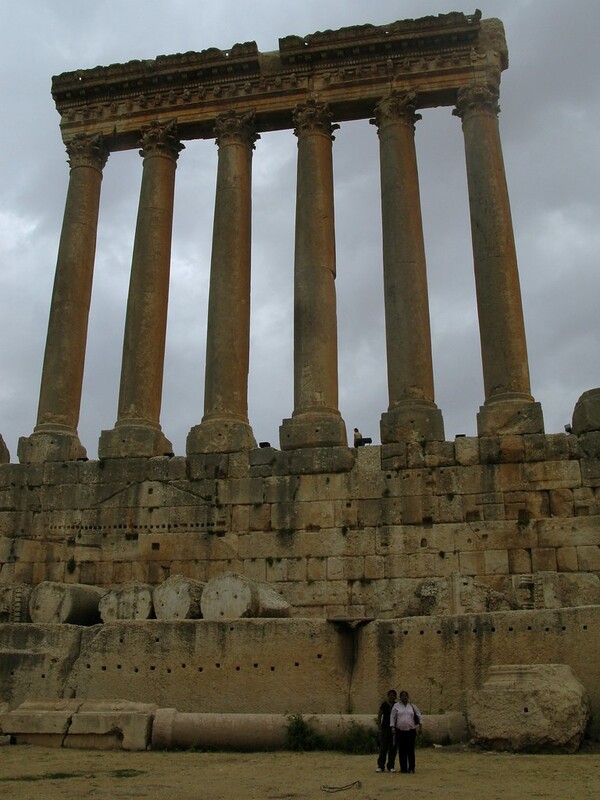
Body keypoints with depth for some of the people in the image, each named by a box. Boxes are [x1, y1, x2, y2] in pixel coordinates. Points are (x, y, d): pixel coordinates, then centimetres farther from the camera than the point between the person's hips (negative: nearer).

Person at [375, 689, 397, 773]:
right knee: (383, 747, -3)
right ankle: (380, 766, 4)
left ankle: (391, 766, 13)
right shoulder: (384, 704, -1)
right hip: (385, 727, -2)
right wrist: (379, 727, -5)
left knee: (392, 748, 4)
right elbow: (379, 716, 1)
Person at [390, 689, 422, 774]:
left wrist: (420, 726, 11)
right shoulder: (396, 706, 5)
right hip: (400, 731, 0)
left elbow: (418, 715, 15)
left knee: (411, 750, -2)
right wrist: (392, 728, -4)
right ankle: (403, 768, 8)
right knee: (402, 750, 1)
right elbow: (392, 717, 4)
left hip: (411, 730, 1)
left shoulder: (412, 706, 10)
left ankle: (411, 768, 5)